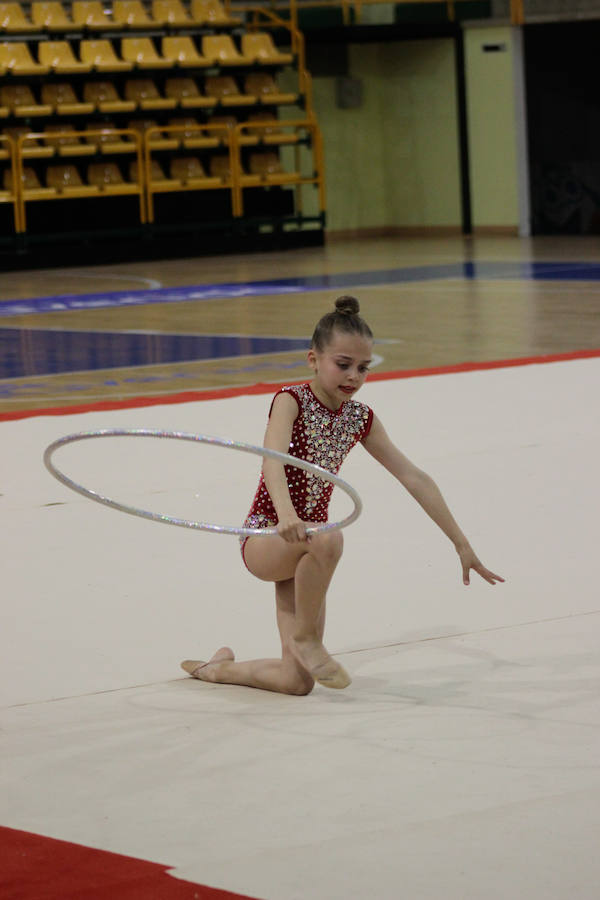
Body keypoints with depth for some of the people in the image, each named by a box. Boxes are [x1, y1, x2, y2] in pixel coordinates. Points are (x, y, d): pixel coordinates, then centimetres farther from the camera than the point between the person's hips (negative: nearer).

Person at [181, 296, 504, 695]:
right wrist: (285, 513, -52)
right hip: (265, 541, -6)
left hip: (305, 546, 6)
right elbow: (273, 459, -32)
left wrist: (462, 544, 5)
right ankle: (305, 636, -18)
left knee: (298, 682, -6)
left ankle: (221, 668, 22)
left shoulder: (360, 419, 4)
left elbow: (415, 478, 7)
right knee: (328, 538, -41)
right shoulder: (291, 401, -12)